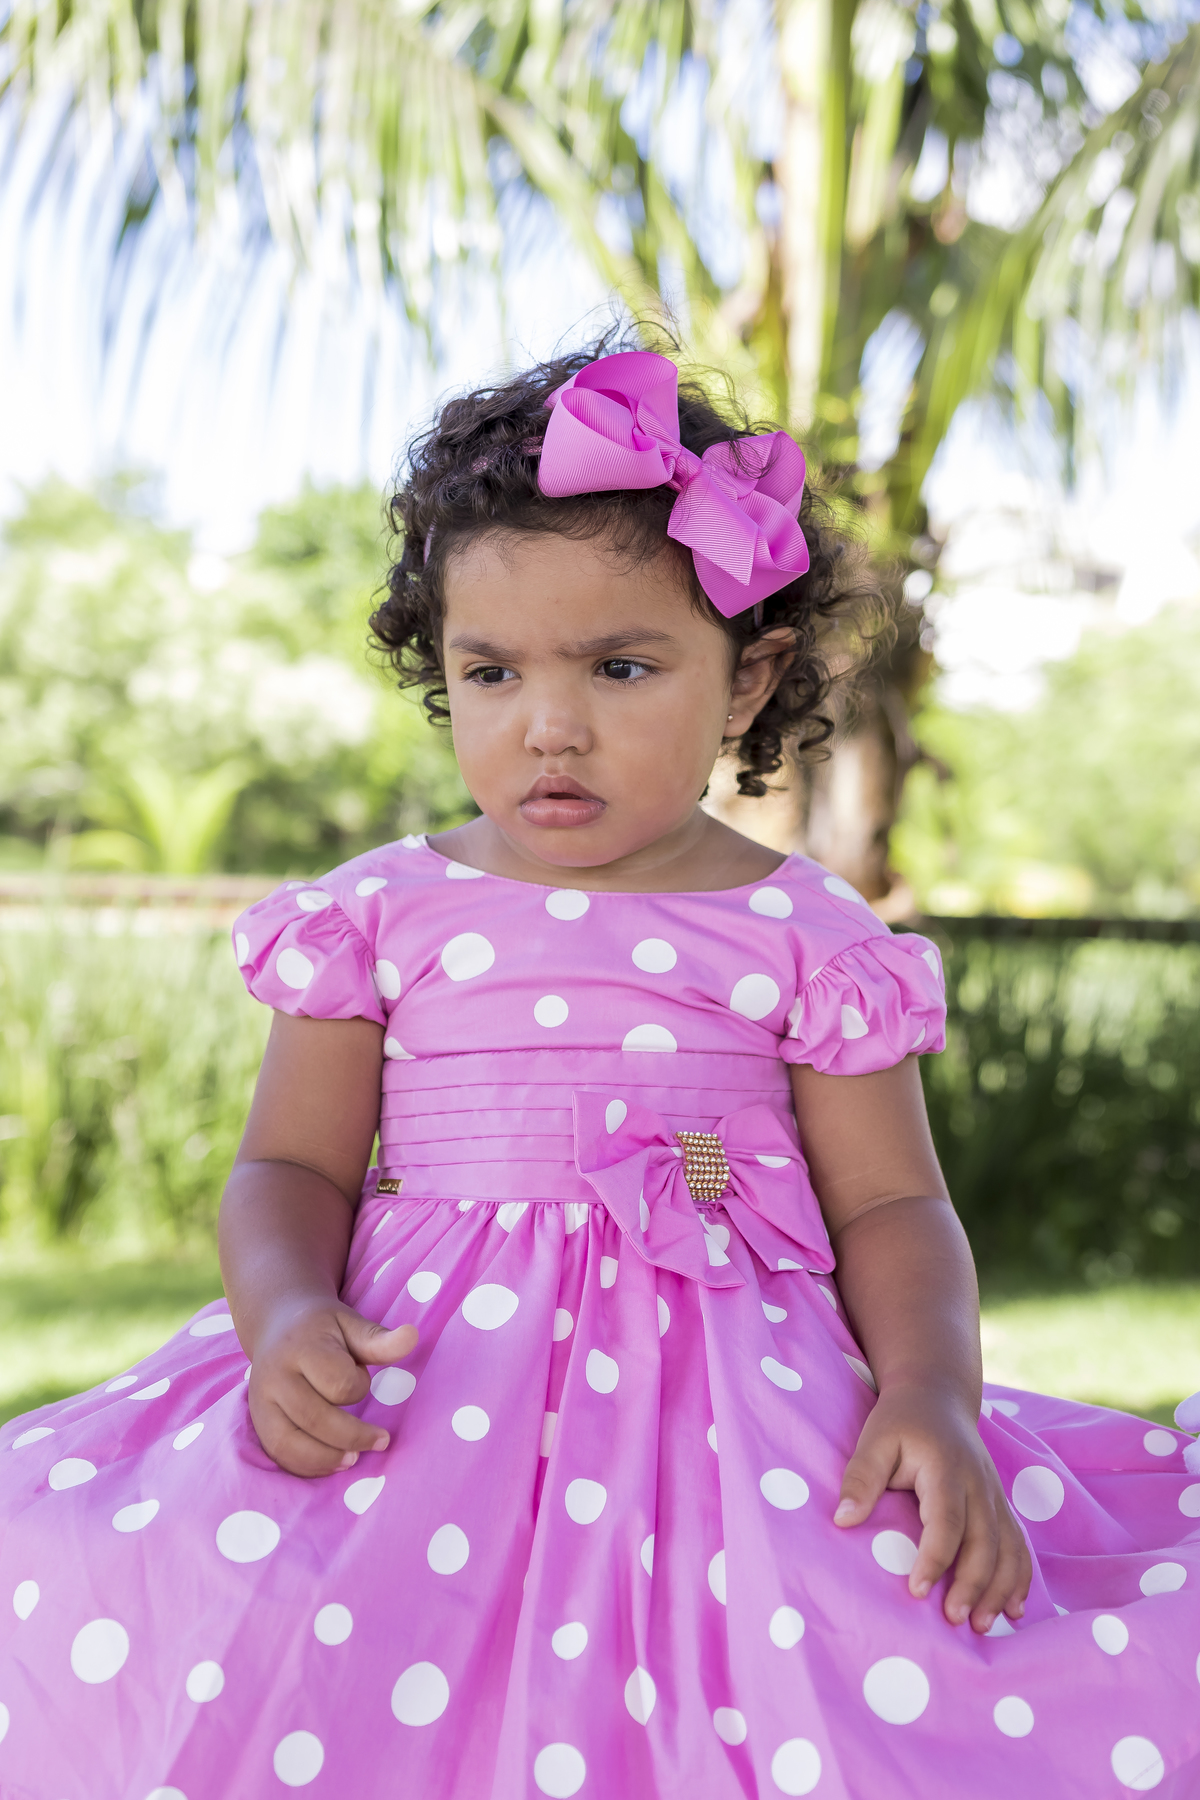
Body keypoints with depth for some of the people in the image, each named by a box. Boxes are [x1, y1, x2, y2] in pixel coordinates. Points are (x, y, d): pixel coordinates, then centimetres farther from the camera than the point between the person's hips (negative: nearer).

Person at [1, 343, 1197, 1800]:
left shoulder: (806, 940, 5)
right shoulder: (382, 916, 8)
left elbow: (893, 1208, 6)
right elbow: (290, 1168, 10)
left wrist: (933, 1396, -14)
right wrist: (285, 1316, -13)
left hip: (731, 1393, 0)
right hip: (426, 1386, 1)